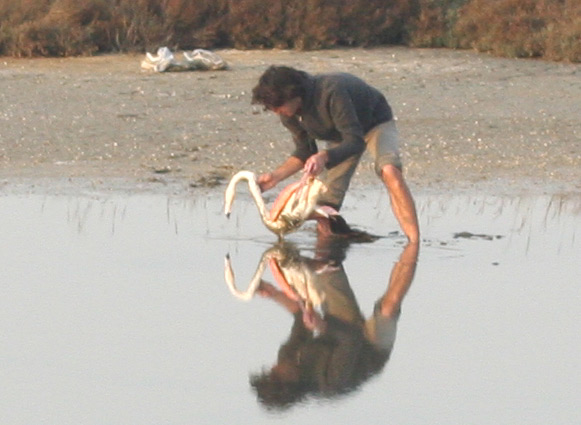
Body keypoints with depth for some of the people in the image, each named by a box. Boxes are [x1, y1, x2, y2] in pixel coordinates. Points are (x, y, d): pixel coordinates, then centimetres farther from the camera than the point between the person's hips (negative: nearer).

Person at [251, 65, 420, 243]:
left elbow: (355, 142, -41)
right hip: (341, 135, 7)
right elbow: (305, 152, -3)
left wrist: (324, 157, -57)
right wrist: (276, 176, -16)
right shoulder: (290, 115, -17)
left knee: (389, 171, -35)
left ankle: (414, 242, -41)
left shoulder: (331, 92, -40)